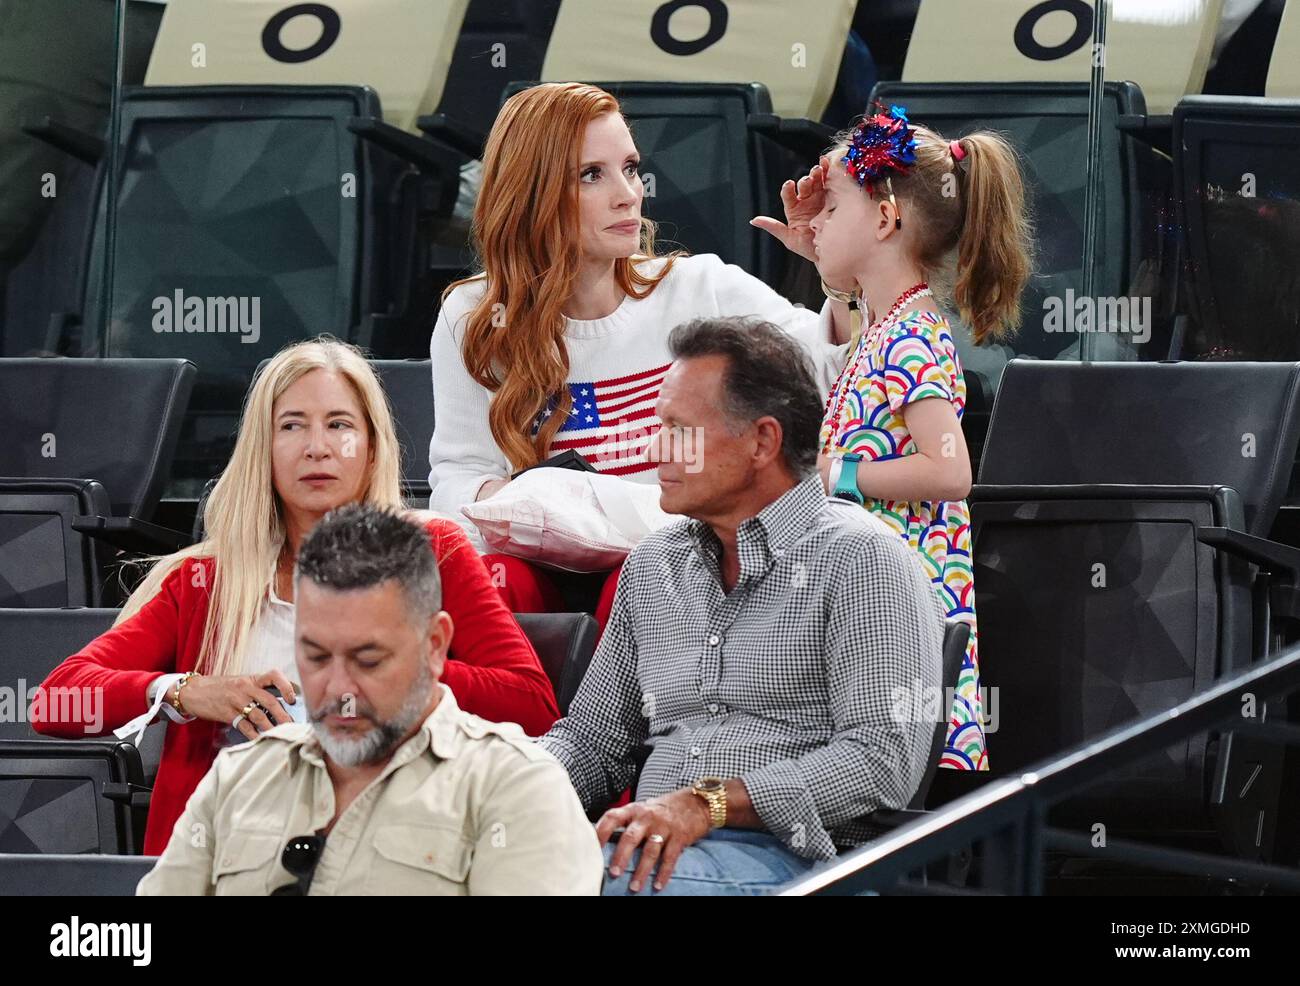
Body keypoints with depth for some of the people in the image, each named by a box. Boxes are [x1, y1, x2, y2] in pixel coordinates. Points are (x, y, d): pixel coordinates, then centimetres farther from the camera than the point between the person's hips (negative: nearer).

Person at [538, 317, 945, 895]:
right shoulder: (653, 565, 23)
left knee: (610, 876, -37)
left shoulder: (860, 559, 0)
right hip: (656, 847, 6)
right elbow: (592, 738, 26)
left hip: (788, 855, -6)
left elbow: (883, 756, -11)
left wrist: (708, 804, -19)